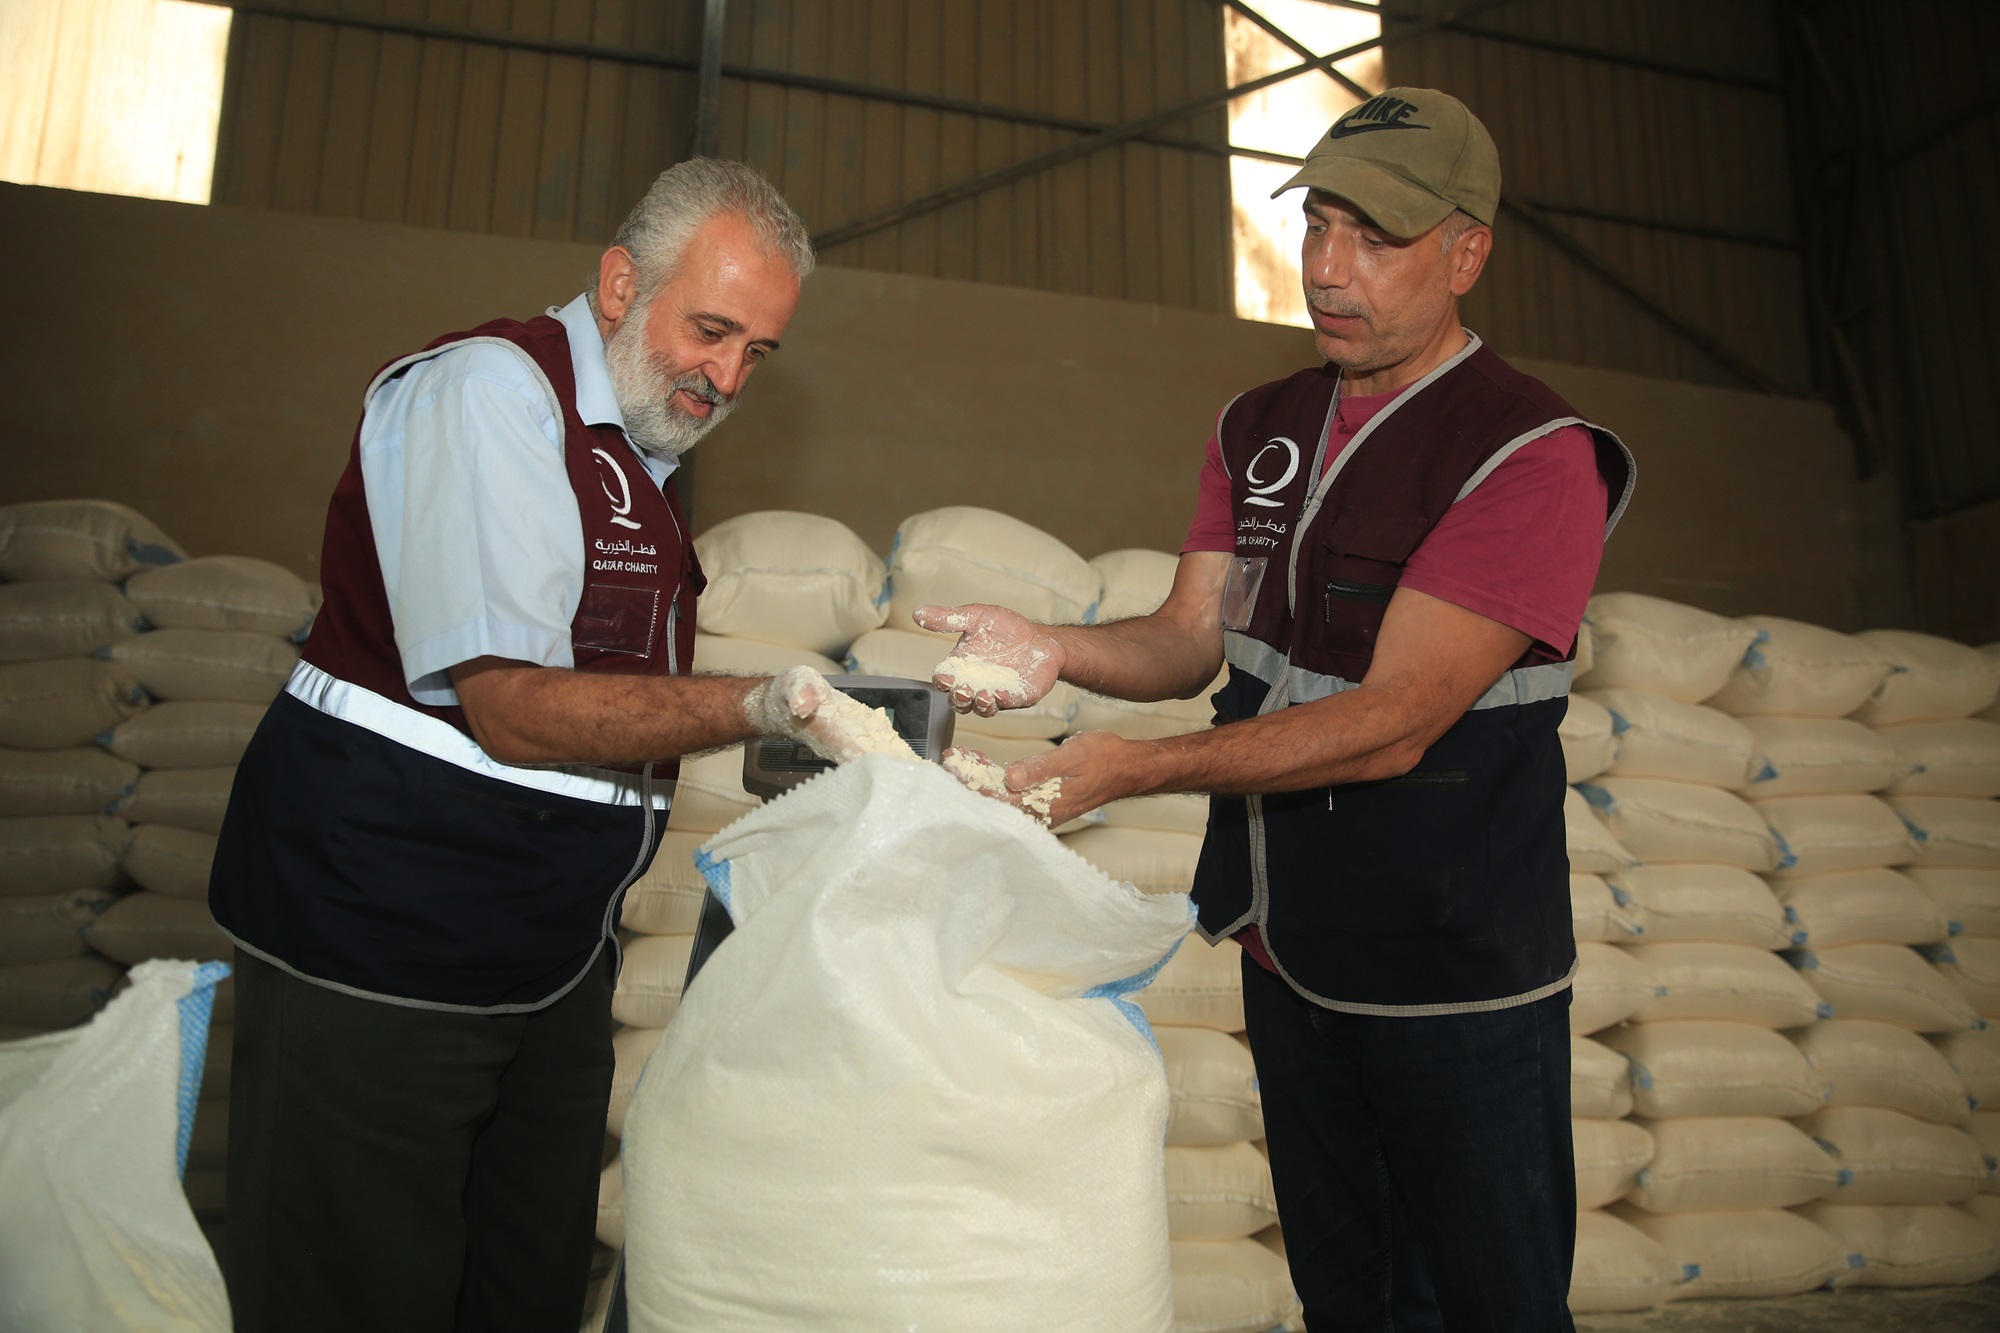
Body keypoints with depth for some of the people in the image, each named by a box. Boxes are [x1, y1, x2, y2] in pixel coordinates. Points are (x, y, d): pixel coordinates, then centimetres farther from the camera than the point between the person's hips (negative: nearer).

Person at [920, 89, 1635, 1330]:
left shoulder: (1535, 453, -17)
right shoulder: (1260, 428, 6)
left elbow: (1394, 719, -25)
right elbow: (1190, 637, 3)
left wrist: (1137, 767, -31)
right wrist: (1053, 649, -18)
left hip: (1459, 988, -6)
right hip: (1289, 947, 6)